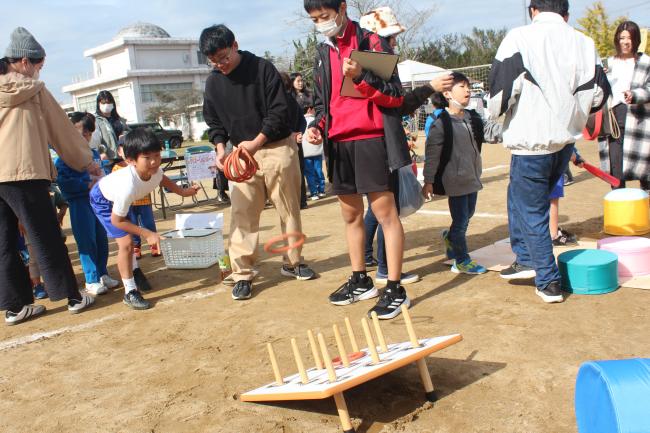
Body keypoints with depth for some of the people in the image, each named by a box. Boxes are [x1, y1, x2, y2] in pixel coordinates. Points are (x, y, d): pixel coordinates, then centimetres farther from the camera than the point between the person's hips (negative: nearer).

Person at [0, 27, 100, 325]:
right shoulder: (34, 90, 1)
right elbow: (62, 131, 8)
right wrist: (87, 161, 19)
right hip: (24, 174, -4)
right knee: (47, 239, 2)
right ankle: (73, 297, 9)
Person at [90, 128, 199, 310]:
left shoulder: (155, 170, -28)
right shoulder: (128, 186, -46)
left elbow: (161, 178, 1)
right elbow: (116, 220, -32)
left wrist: (183, 191, -2)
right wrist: (147, 234, -31)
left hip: (118, 196, 7)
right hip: (103, 199, -7)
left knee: (128, 238, 26)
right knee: (125, 243, -15)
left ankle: (134, 270, 52)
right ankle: (130, 292, 1)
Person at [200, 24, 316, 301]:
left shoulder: (262, 68, -10)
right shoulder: (213, 83, 3)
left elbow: (280, 110, -13)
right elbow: (214, 122, 10)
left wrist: (256, 142, -20)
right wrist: (221, 148, -8)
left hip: (278, 148, -3)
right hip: (242, 153, 3)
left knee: (289, 210, 7)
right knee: (242, 215, -3)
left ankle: (292, 263, 24)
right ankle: (243, 275, 3)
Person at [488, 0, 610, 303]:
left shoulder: (519, 37, -10)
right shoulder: (584, 43, 4)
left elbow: (502, 85, -12)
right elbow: (597, 94, 7)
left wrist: (496, 111, 9)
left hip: (532, 139, -5)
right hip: (566, 139, 6)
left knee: (533, 211, 6)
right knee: (519, 195, 24)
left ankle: (549, 282, 11)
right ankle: (526, 259, 27)